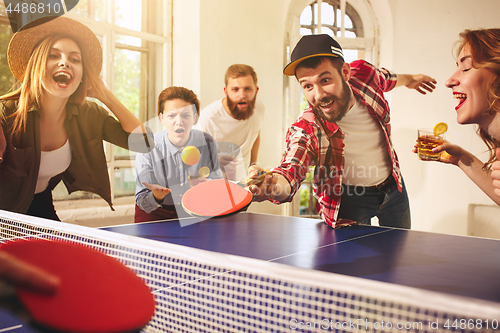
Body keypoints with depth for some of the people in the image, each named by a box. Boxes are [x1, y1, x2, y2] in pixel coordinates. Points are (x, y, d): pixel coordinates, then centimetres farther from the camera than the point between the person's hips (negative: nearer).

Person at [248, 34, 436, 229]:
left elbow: (387, 78, 2)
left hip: (393, 184, 5)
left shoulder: (364, 74, -22)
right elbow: (290, 172, -48)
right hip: (350, 197, -5)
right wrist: (273, 186, -73)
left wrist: (409, 79, 24)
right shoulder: (305, 130, -35)